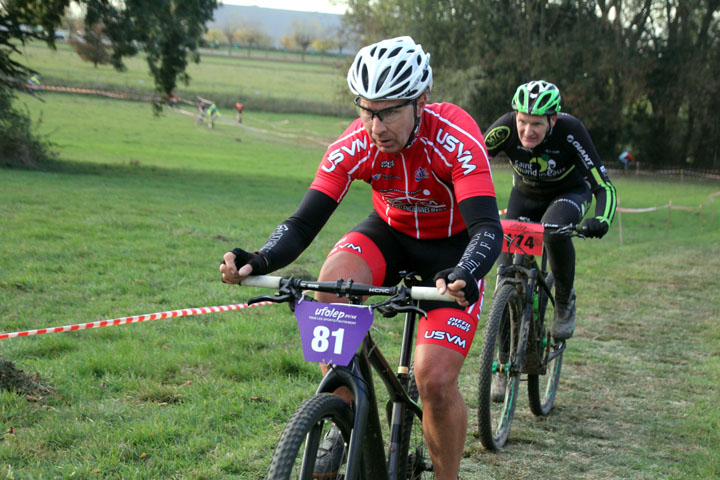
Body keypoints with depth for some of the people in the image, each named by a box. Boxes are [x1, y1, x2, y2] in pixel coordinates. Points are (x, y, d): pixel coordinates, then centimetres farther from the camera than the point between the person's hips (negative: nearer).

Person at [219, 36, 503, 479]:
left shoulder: (455, 139, -32)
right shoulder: (355, 146, -22)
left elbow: (488, 228, -39)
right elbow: (304, 223, -23)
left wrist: (463, 276, -61)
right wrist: (258, 261, -43)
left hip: (453, 247, -3)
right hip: (391, 233, 3)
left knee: (436, 380, -18)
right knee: (333, 285, -31)